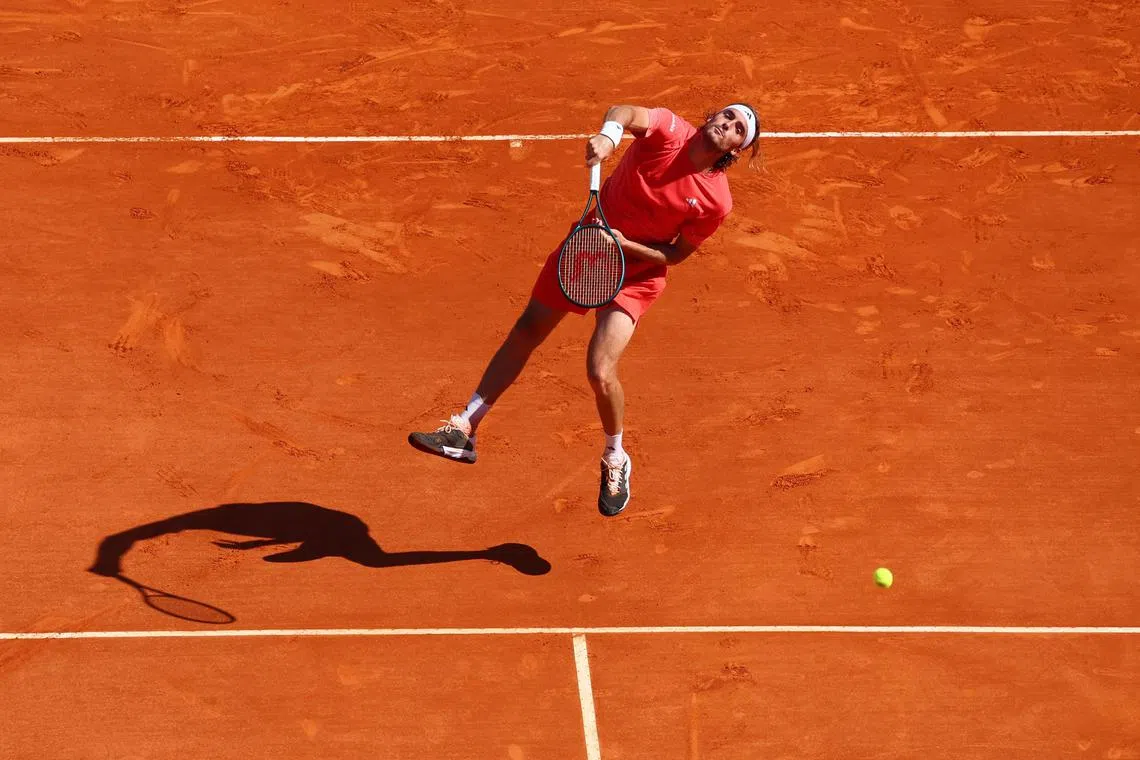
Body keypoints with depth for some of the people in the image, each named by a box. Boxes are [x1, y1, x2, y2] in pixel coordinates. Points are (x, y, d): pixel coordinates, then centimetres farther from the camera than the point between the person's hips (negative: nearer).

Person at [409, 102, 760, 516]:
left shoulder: (715, 202, -19)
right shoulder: (669, 131, -18)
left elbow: (676, 255, -8)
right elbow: (626, 113, -38)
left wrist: (625, 244, -23)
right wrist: (608, 134, -60)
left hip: (636, 272, -3)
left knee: (600, 371, -16)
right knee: (525, 334, 11)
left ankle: (615, 462, 14)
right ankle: (464, 429, 25)